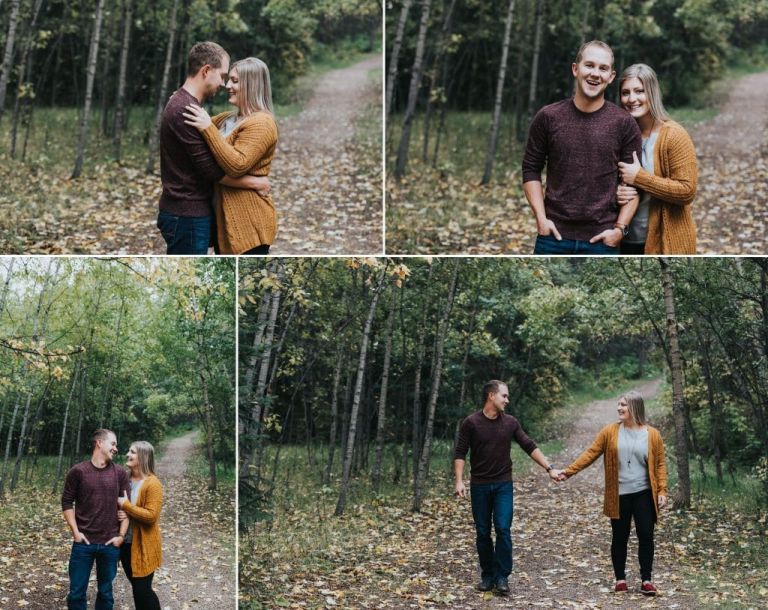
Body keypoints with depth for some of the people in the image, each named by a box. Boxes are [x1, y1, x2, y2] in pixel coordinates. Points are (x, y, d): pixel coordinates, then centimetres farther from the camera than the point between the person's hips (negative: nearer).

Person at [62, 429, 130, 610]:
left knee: (105, 592, 10)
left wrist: (121, 535, -2)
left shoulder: (120, 474, 4)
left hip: (110, 544, 2)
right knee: (77, 592, 2)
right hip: (83, 542, -2)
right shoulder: (78, 471, -2)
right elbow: (67, 502, 1)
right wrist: (75, 531, -7)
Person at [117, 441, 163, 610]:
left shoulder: (152, 484, -15)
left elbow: (151, 515, -21)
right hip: (126, 543, 7)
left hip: (143, 546, -7)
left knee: (143, 589, -4)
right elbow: (115, 504, 18)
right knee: (137, 588, 14)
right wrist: (119, 514, -5)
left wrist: (126, 505, -18)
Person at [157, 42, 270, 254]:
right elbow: (209, 169, -20)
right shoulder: (186, 111, -20)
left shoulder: (181, 103, 13)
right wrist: (255, 182, -11)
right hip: (187, 216, -10)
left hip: (186, 212, 10)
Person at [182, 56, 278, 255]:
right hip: (227, 216, 10)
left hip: (249, 221, -10)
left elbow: (237, 165, -26)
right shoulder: (231, 119, 14)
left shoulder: (261, 123, -16)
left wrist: (208, 128, -27)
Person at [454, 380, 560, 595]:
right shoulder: (471, 422, -6)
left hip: (503, 485, 1)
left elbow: (530, 447, 5)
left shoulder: (510, 423, 2)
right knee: (482, 533, 5)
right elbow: (460, 453, -5)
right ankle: (487, 575, 16)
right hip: (479, 486, -1)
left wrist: (549, 468, -2)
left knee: (503, 529, -8)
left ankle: (502, 576, -1)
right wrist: (459, 481, -14)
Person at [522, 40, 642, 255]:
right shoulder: (548, 117, 2)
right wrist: (541, 218, -4)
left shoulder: (624, 124, 0)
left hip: (602, 239, -1)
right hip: (554, 235, 1)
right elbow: (531, 169, 7)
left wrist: (620, 228, -7)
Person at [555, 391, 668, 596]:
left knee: (646, 536, -1)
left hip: (643, 494, -1)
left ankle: (646, 580, 7)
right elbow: (590, 453, 0)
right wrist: (569, 471, -8)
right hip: (619, 495, 1)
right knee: (620, 538, 7)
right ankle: (620, 579, 18)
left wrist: (662, 491, -5)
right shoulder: (610, 432, 0)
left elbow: (660, 464, 2)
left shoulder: (652, 434, -1)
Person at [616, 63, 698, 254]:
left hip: (666, 243, -5)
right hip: (627, 240, 5)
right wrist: (614, 193, -10)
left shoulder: (674, 136, -12)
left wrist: (639, 177, -21)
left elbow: (687, 191, -18)